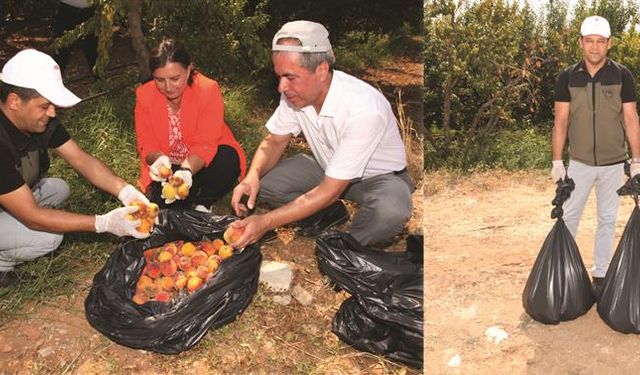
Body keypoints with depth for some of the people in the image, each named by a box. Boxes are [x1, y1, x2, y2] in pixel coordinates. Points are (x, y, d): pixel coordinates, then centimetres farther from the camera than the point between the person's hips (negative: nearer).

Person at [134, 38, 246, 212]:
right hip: (168, 168, 1)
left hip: (201, 164, -1)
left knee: (227, 158, -33)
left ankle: (203, 204, -5)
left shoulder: (208, 89, -19)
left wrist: (186, 171, -43)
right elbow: (146, 145, -9)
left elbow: (205, 145, -23)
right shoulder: (145, 95, -10)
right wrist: (158, 159, -34)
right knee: (158, 200, -27)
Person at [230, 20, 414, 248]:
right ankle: (330, 213, 4)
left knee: (390, 211, -40)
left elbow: (330, 191, -33)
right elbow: (274, 141, 0)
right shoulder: (295, 93, -16)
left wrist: (266, 222, -34)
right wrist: (252, 176, -23)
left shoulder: (364, 110, -36)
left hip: (380, 176, -5)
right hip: (328, 168, 6)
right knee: (262, 182, -16)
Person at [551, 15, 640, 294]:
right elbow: (561, 121, -3)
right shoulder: (567, 78, -3)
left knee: (607, 219, 9)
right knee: (569, 217, 6)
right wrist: (557, 161, -6)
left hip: (613, 163, 0)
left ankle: (600, 274, 21)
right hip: (579, 162, 0)